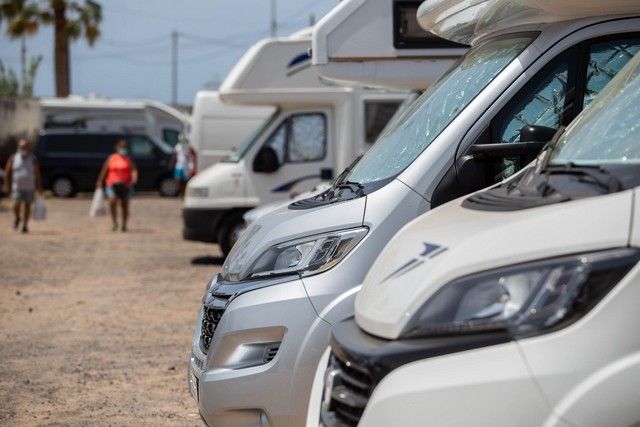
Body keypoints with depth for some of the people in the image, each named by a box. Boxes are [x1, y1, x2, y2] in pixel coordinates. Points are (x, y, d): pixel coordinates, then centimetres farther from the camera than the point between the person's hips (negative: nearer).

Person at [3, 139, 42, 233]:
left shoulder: (33, 159, 1)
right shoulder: (13, 158, 2)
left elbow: (37, 174, 3)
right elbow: (7, 172, 5)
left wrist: (39, 187, 0)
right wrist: (6, 185, 0)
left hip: (30, 187, 1)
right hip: (17, 187, 0)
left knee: (27, 206, 3)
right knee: (16, 205, -13)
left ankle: (25, 225, 14)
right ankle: (17, 219, 16)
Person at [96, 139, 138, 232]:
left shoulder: (128, 159, 4)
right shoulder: (111, 158, 5)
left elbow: (134, 170, -8)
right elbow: (104, 170, 12)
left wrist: (133, 180, -26)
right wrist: (100, 181, 13)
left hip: (125, 185, 0)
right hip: (112, 185, 0)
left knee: (124, 205, 6)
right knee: (112, 202, -19)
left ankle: (124, 225, 20)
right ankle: (115, 223, -3)